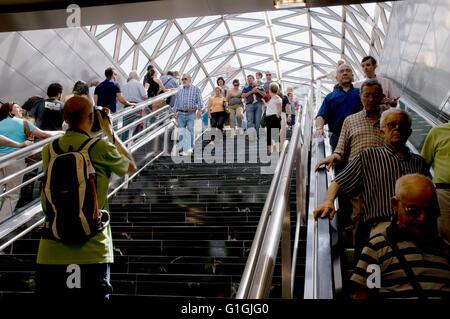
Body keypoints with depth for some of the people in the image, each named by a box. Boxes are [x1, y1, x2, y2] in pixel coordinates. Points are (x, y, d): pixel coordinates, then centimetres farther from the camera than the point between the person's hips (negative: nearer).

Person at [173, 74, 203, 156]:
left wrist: (199, 111, -10)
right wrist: (175, 111, 2)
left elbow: (199, 101, 1)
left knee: (190, 131, -10)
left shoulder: (196, 89, 9)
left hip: (191, 114, -4)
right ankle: (182, 149, 5)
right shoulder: (179, 91, 21)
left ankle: (190, 148, -7)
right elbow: (176, 103, 17)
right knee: (181, 133, 1)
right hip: (181, 114, 4)